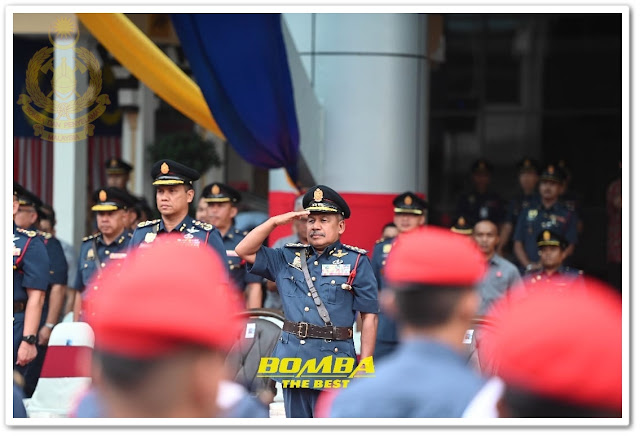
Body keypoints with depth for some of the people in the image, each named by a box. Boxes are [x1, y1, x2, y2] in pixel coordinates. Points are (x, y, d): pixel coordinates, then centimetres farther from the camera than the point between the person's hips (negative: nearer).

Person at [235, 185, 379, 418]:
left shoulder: (356, 262, 1)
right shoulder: (289, 258, 14)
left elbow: (369, 316, -1)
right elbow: (244, 251, 12)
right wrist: (275, 222, 1)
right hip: (292, 358, 5)